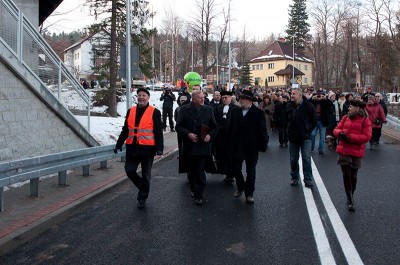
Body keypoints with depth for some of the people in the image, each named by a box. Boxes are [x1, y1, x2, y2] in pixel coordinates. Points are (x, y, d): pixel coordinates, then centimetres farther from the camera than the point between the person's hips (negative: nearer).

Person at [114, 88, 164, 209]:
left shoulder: (154, 112, -3)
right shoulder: (130, 111, 10)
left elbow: (158, 132, -6)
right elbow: (125, 130, 14)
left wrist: (159, 148, -14)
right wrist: (119, 144, 10)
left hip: (147, 148, -4)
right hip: (132, 148, 4)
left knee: (146, 174, 7)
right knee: (129, 171, 5)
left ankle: (142, 198, 22)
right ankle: (143, 187, 30)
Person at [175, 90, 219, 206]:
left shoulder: (208, 110, 5)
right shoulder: (185, 110, 1)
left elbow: (215, 127, 8)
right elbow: (179, 126, -1)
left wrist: (210, 135, -10)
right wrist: (188, 134, -16)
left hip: (203, 146, -1)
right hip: (189, 146, 1)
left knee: (200, 171, -3)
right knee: (191, 170, 14)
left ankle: (199, 195, 4)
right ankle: (193, 189, 34)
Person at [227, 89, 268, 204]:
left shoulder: (258, 113, -8)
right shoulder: (235, 111, 4)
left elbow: (262, 131, -7)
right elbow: (230, 128, 7)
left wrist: (262, 146, -10)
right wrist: (229, 142, 3)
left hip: (251, 147, -3)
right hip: (236, 146, 4)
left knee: (250, 172, 8)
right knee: (235, 168, 13)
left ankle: (249, 193, 21)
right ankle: (240, 187, 36)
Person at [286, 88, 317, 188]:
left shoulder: (308, 106, -8)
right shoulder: (289, 106, 3)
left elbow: (314, 121, 0)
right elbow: (286, 120, 18)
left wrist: (309, 131, -2)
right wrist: (289, 130, 10)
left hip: (305, 137, -3)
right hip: (293, 137, 3)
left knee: (306, 159, -2)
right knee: (293, 159, 10)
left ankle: (308, 180, 5)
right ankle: (294, 178, 22)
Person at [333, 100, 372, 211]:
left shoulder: (365, 121, -6)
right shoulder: (346, 117, 6)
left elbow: (367, 136, -14)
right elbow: (336, 129, 9)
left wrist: (350, 137, -20)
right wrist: (340, 133, -15)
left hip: (356, 152, -3)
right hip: (343, 151, 3)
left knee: (353, 176, 11)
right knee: (346, 175, -1)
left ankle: (350, 198, 30)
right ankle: (350, 200, 7)